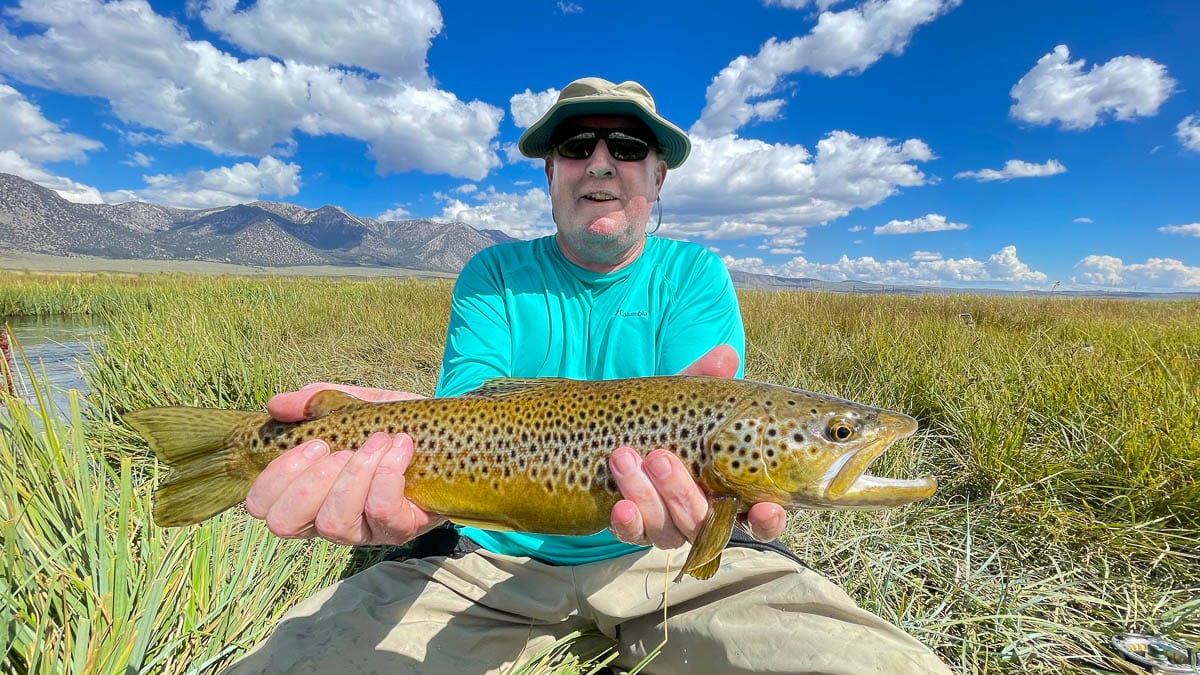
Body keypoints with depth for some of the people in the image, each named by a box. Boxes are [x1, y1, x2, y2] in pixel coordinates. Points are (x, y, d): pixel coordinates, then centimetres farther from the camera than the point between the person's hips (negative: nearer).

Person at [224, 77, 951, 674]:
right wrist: (409, 440, -35)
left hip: (661, 552, 1)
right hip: (492, 557, 1)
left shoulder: (695, 274, 0)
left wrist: (689, 474, -38)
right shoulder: (494, 273, 2)